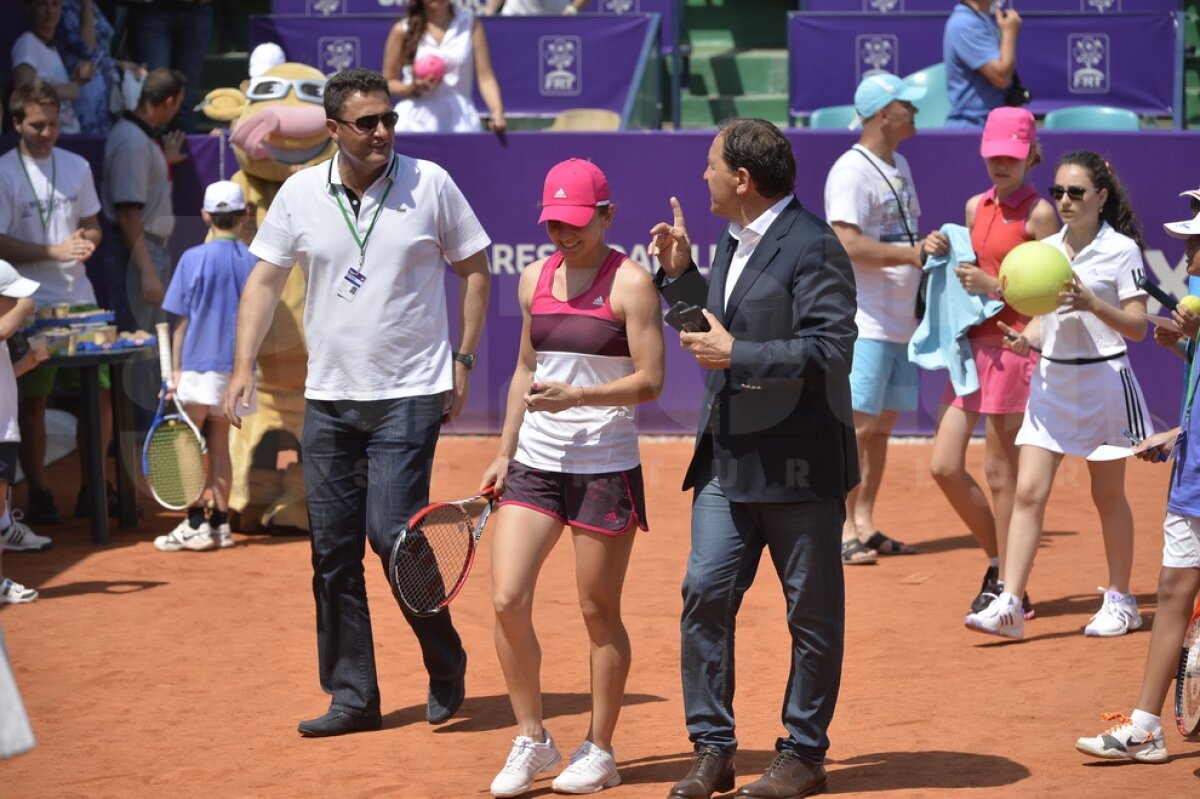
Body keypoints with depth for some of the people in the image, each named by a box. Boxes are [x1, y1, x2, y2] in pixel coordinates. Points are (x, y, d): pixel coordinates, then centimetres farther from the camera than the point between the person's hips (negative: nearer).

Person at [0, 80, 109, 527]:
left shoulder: (77, 167, 10)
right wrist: (56, 251, -18)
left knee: (101, 390, 2)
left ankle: (92, 489, 14)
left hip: (80, 299, 4)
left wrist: (88, 240, -5)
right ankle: (39, 495, 9)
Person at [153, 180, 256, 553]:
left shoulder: (194, 259, -9)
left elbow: (181, 321, -7)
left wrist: (175, 370, -2)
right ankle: (220, 523, 15)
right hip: (236, 366, 4)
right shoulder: (252, 261, 1)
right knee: (218, 444, 14)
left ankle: (196, 524, -1)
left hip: (199, 365, -4)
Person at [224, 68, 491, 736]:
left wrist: (464, 361, 0)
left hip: (410, 395, -4)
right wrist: (245, 364, -3)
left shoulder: (430, 184, -3)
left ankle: (447, 667, 8)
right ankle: (353, 698, 12)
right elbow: (265, 281, 8)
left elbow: (474, 268, 6)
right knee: (333, 550, 4)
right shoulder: (300, 193, 2)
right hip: (328, 398, 4)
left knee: (393, 533, -13)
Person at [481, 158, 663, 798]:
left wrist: (578, 397, -23)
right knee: (507, 600, -5)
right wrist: (504, 452, 17)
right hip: (534, 463, 5)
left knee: (599, 612, 3)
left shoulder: (630, 283, -7)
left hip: (605, 467, -5)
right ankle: (532, 740, 10)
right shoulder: (535, 279, 11)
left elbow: (649, 381, -11)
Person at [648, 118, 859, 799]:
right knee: (705, 595, 1)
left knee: (812, 614, 4)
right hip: (729, 460, 8)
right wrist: (680, 273, 12)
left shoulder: (812, 247, -14)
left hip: (799, 464, -8)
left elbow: (831, 351, -21)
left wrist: (736, 355, -19)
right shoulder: (733, 243, 15)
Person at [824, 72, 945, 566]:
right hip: (864, 322, -9)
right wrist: (911, 254, -23)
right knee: (857, 427, -9)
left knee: (882, 427, 11)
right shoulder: (852, 170, -12)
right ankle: (844, 531, -6)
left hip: (901, 318, 9)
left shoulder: (900, 166, 17)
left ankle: (865, 525, 16)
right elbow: (848, 244, -22)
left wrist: (927, 247, 9)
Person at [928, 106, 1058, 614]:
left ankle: (1009, 588, 9)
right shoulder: (976, 208, 13)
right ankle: (997, 560, 22)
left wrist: (994, 286, -18)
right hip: (972, 343, 7)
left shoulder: (1038, 214, -8)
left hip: (1013, 346, -7)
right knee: (944, 466, 3)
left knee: (1000, 471, -2)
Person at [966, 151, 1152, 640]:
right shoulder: (1046, 249, 7)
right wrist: (1025, 340, -5)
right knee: (1028, 492, -6)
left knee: (1108, 495, 7)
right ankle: (1009, 606, -9)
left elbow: (1138, 327, -10)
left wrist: (1092, 304, -26)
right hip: (1051, 379, 4)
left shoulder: (1121, 249, -8)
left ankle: (1120, 602, 22)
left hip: (1103, 379, -4)